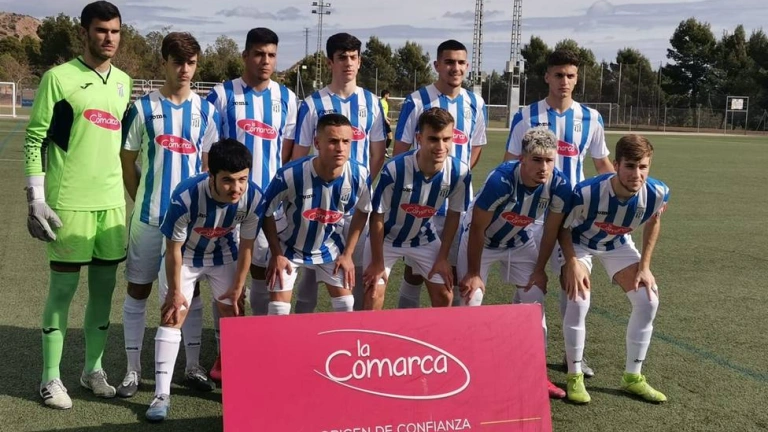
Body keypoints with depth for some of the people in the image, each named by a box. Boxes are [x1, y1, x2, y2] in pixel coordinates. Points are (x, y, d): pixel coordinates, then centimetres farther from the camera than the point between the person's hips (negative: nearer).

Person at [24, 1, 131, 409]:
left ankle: (93, 368, 23)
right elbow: (35, 138, -7)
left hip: (113, 201, 5)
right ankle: (51, 377, 11)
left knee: (104, 287, 10)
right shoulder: (59, 77, -6)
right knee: (63, 287, 1)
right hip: (69, 201, -5)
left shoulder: (123, 81, 11)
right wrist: (36, 199, -12)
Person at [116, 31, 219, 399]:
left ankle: (193, 367, 20)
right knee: (138, 290, 5)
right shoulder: (142, 108, -2)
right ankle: (133, 370, 15)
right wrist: (142, 202, 0)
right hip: (149, 216, -2)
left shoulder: (206, 111, 5)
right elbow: (127, 163, 2)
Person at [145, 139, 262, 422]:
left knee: (233, 316, 5)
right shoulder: (186, 196, -39)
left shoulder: (253, 197, -30)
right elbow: (173, 247, -23)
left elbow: (246, 246, -14)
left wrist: (238, 287, -5)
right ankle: (162, 394, -4)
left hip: (224, 256, 3)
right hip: (184, 256, -2)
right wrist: (175, 291, -13)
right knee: (172, 317, -7)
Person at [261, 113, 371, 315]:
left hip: (329, 248, 3)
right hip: (289, 248, -2)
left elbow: (362, 211, -2)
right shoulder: (290, 175, -33)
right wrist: (276, 254, -12)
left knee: (346, 307, 5)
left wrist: (347, 254, -2)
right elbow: (266, 212, -15)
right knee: (278, 311, -3)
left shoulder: (359, 176, -24)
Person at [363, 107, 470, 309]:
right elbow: (378, 217, -21)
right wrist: (377, 262, -13)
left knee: (445, 296, 3)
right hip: (386, 237, -3)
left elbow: (453, 215, -6)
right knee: (374, 295, -8)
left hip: (424, 238, 3)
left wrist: (442, 258, -3)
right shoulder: (394, 169, -34)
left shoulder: (459, 172, -24)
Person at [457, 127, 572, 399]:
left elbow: (551, 231, -8)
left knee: (535, 299, 2)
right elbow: (477, 228, -25)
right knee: (472, 299, -10)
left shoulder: (559, 186, -25)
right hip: (480, 241, -4)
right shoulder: (500, 180, -37)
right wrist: (474, 273, -16)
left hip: (520, 242, 4)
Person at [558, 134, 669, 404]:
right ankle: (575, 377, -5)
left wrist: (644, 266, -5)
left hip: (618, 244, 4)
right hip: (580, 242, -4)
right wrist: (572, 263, -29)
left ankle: (633, 377, 10)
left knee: (648, 299, -6)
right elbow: (563, 228, -19)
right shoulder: (587, 193, -39)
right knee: (579, 300, -24)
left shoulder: (657, 193, -28)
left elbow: (653, 222, -3)